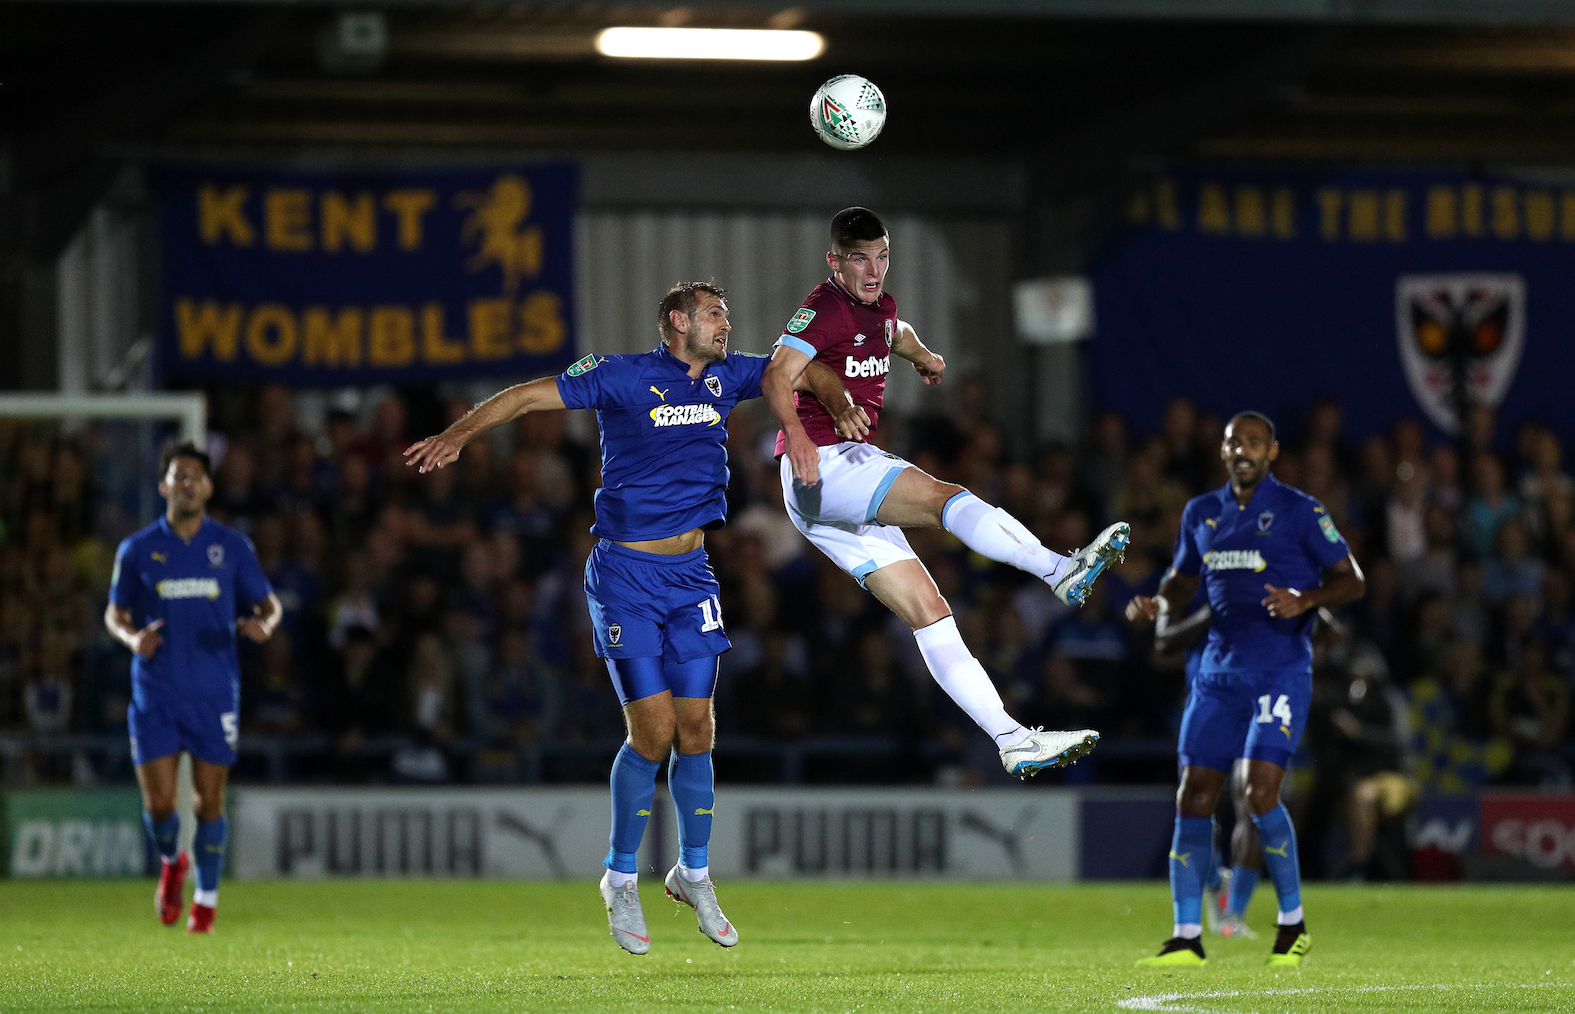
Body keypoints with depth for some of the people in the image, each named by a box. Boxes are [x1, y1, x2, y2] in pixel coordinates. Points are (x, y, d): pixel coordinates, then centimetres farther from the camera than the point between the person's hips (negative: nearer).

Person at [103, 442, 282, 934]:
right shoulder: (137, 550, 2)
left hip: (214, 695, 0)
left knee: (209, 801, 1)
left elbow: (269, 604, 8)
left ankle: (206, 901, 18)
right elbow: (114, 613, 11)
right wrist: (132, 638, -12)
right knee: (158, 803, -4)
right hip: (155, 696, 0)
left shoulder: (233, 547, 2)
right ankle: (171, 862, 29)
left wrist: (264, 625, -16)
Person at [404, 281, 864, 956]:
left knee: (695, 731, 3)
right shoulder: (624, 378, -8)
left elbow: (806, 373, 18)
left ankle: (693, 874, 21)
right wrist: (458, 433, -20)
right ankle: (621, 880, 8)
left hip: (690, 573, 5)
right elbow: (528, 396, -9)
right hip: (625, 576, -5)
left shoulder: (725, 376, 9)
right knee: (653, 732, -9)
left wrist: (841, 405, -2)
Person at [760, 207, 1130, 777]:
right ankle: (1062, 571, -46)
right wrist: (796, 434, -39)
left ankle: (1014, 741, -8)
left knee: (930, 613, -1)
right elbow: (777, 376, -25)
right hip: (819, 466, -9)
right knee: (944, 496, -29)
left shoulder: (879, 307, 19)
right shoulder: (824, 308, -9)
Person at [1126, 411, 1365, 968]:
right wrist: (1160, 604, 4)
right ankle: (1187, 937, 2)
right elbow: (1183, 580, 27)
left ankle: (1293, 924, 2)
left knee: (1260, 793, -17)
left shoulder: (1299, 511, -2)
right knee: (1194, 794, -3)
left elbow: (1351, 580, -1)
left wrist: (1306, 600, -20)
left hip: (1282, 669, -5)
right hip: (1220, 668, 5)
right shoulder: (1201, 514, 14)